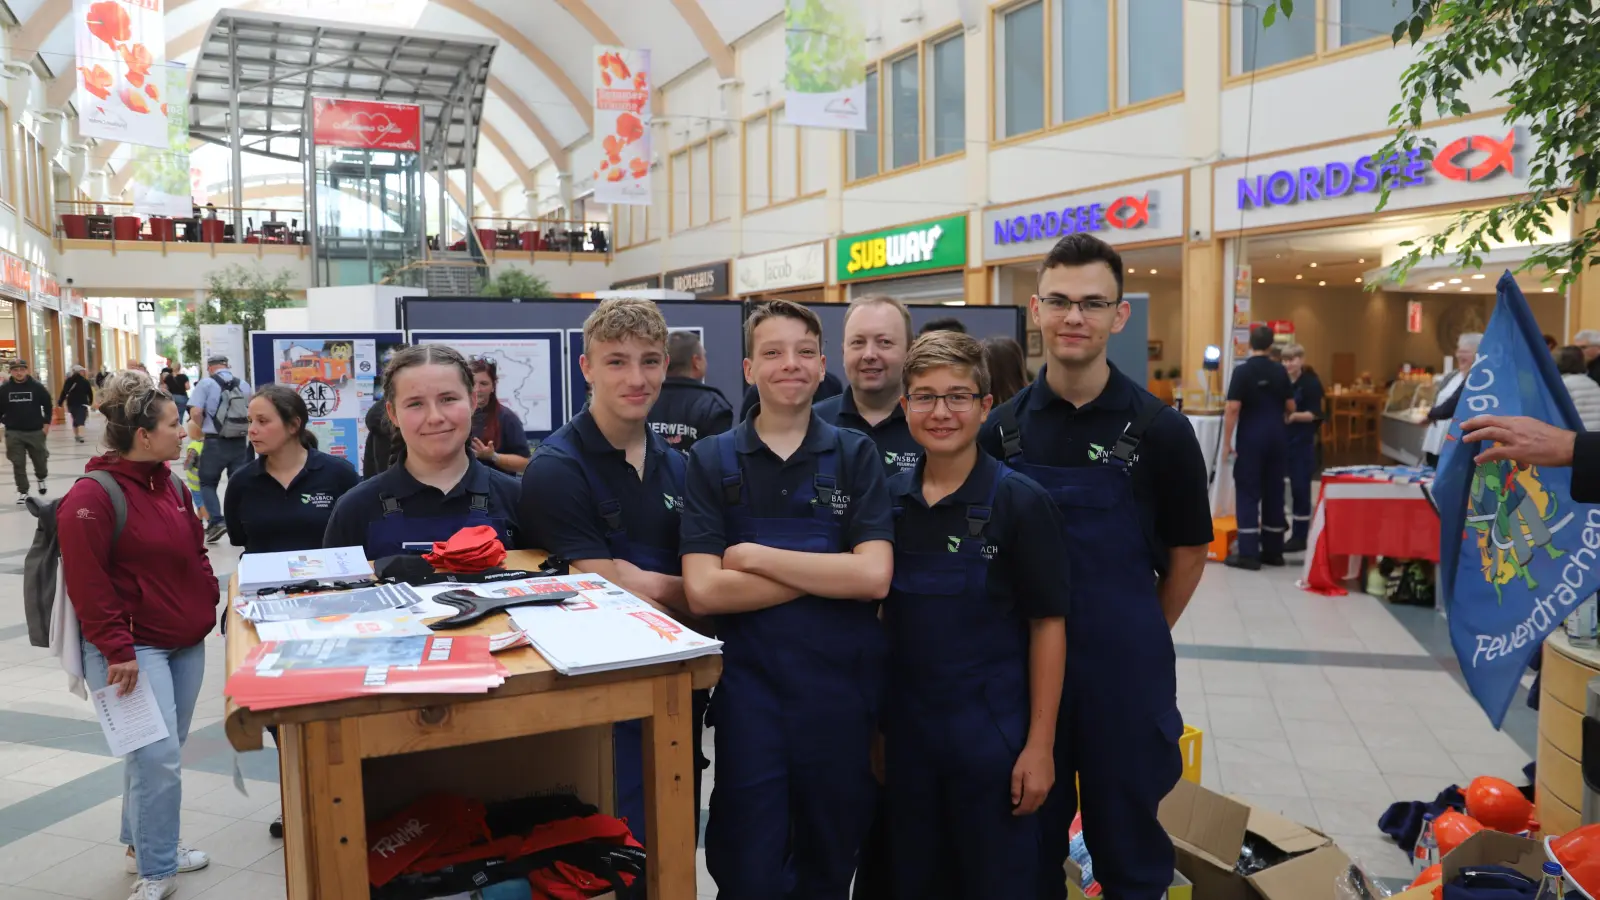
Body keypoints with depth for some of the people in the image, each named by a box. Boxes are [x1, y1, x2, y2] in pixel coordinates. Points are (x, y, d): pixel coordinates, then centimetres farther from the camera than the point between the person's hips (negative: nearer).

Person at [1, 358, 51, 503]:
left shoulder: (36, 386, -4)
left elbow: (48, 405, 4)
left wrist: (46, 424, 0)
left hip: (35, 431, -1)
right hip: (14, 433, 1)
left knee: (40, 459, 9)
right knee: (18, 464, 1)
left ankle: (41, 478, 41)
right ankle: (22, 491, 11)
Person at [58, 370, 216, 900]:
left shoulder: (172, 486, 10)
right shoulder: (92, 497, -15)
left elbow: (196, 556, 19)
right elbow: (86, 583, -18)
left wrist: (208, 607, 10)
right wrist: (116, 649, -20)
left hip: (186, 643, 8)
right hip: (133, 650, -8)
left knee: (160, 752, 16)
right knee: (157, 756, -10)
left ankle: (146, 845, 33)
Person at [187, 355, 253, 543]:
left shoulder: (206, 383, -2)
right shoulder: (243, 385, 10)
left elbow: (196, 412, -11)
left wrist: (202, 428, 7)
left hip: (215, 442, -3)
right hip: (240, 441, 3)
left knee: (207, 483, 11)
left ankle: (216, 521, -4)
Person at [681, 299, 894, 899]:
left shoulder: (855, 455, 1)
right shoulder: (712, 460, 0)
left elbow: (873, 576, -11)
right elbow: (703, 591, -12)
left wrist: (755, 556, -13)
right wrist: (828, 570, -12)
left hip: (843, 687, 1)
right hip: (749, 689, -1)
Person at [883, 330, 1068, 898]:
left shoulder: (1020, 501, -11)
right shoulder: (889, 499, 1)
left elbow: (1048, 624, -9)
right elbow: (881, 612, 9)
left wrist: (1040, 744, -10)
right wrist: (876, 721, 7)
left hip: (993, 729, -3)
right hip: (906, 726, 4)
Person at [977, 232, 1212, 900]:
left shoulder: (1159, 430, -7)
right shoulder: (1001, 428, 0)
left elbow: (1188, 551, 3)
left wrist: (1137, 637, 6)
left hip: (1126, 670, -2)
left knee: (1129, 845, 15)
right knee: (1028, 843, 18)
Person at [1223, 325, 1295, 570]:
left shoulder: (1242, 371, -10)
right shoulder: (1280, 371, 4)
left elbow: (1233, 409, -15)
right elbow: (1290, 408, 10)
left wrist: (1226, 442, -9)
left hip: (1252, 437, -4)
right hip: (1277, 436, 4)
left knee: (1248, 493, -1)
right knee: (1274, 492, 10)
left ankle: (1248, 554, -5)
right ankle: (1273, 551, 16)